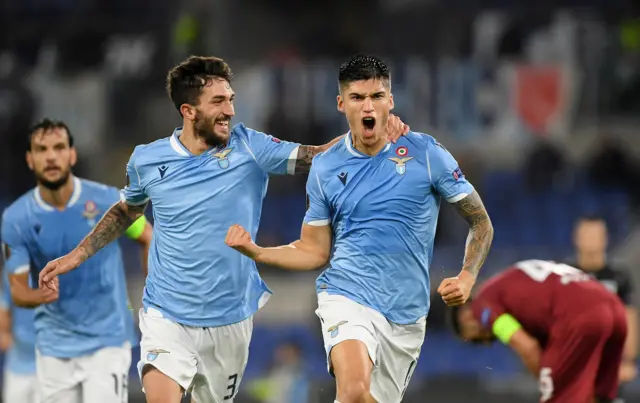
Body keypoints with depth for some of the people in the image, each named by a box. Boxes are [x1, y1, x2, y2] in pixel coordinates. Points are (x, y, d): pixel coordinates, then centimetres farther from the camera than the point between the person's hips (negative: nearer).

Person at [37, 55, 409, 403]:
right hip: (167, 317, -1)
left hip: (230, 319, 1)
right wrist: (77, 256, 17)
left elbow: (319, 157, -13)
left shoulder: (250, 148, -5)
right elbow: (127, 211, 19)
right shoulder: (147, 160, -1)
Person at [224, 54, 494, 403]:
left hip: (407, 314, 1)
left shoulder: (426, 153, -2)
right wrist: (256, 252, -5)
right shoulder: (325, 167, 3)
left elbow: (481, 223, 5)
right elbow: (315, 251, 11)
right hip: (347, 298, -1)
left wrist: (466, 278, -11)